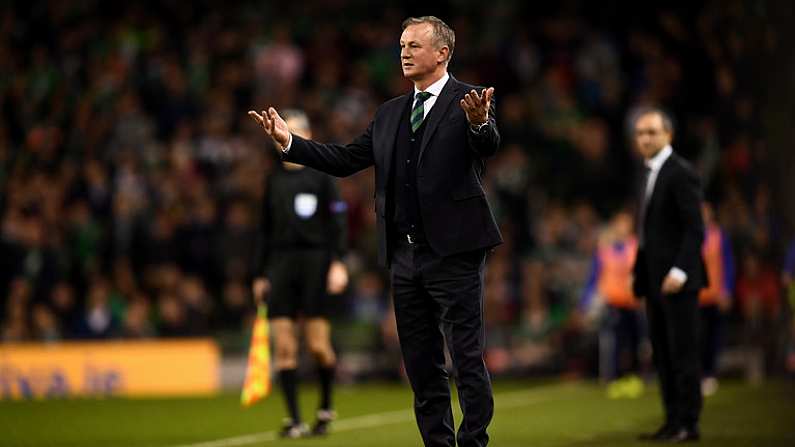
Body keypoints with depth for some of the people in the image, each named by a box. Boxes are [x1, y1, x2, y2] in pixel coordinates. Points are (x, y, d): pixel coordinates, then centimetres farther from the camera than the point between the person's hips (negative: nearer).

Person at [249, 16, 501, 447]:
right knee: (421, 362, 11)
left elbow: (488, 146, -23)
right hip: (404, 254, 7)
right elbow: (345, 159, 12)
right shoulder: (390, 113, 15)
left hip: (453, 251, -7)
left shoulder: (469, 101, -4)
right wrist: (289, 141, 2)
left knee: (467, 356, -5)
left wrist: (479, 122, -46)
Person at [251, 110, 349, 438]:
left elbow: (338, 222, -4)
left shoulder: (321, 175, 1)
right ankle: (294, 419, 1)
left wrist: (338, 263, -15)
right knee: (283, 346, -4)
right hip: (280, 263, 4)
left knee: (318, 344, -6)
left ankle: (325, 408, 18)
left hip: (314, 262, -4)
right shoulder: (274, 180, 14)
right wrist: (260, 275, 15)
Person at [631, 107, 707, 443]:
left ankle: (688, 424, -5)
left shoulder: (681, 173, -10)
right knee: (662, 353, 7)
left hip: (677, 280, -9)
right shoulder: (651, 175, 18)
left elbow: (695, 229, -16)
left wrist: (680, 271, -24)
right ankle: (673, 421, 9)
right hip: (654, 280, 9)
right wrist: (638, 273, 17)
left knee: (683, 352, -7)